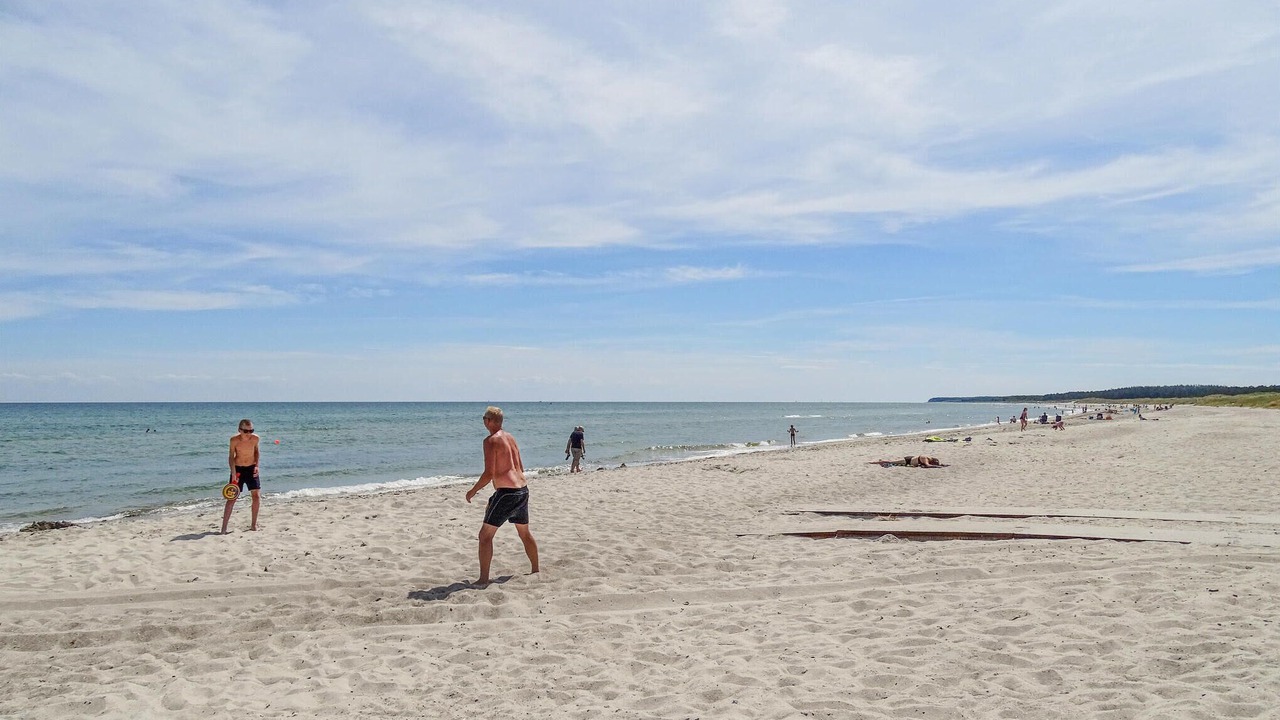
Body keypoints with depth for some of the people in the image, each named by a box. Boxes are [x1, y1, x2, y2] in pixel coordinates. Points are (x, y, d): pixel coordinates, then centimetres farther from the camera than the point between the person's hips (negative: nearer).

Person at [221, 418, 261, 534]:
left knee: (257, 496, -1)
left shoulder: (255, 438, -10)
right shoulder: (234, 440, -18)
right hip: (238, 469, -3)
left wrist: (256, 465, -3)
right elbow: (231, 456, -14)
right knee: (232, 498, -6)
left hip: (251, 469, 3)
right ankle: (224, 527, -3)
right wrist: (233, 473, -23)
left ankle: (253, 524, 14)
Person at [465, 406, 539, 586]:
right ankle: (535, 570, 34)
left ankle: (483, 579, -3)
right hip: (523, 490, 8)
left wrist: (473, 491, -4)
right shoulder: (510, 438, 14)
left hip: (507, 492, -8)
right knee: (525, 533, 24)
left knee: (485, 535, -1)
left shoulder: (491, 441, -10)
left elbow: (489, 473, -17)